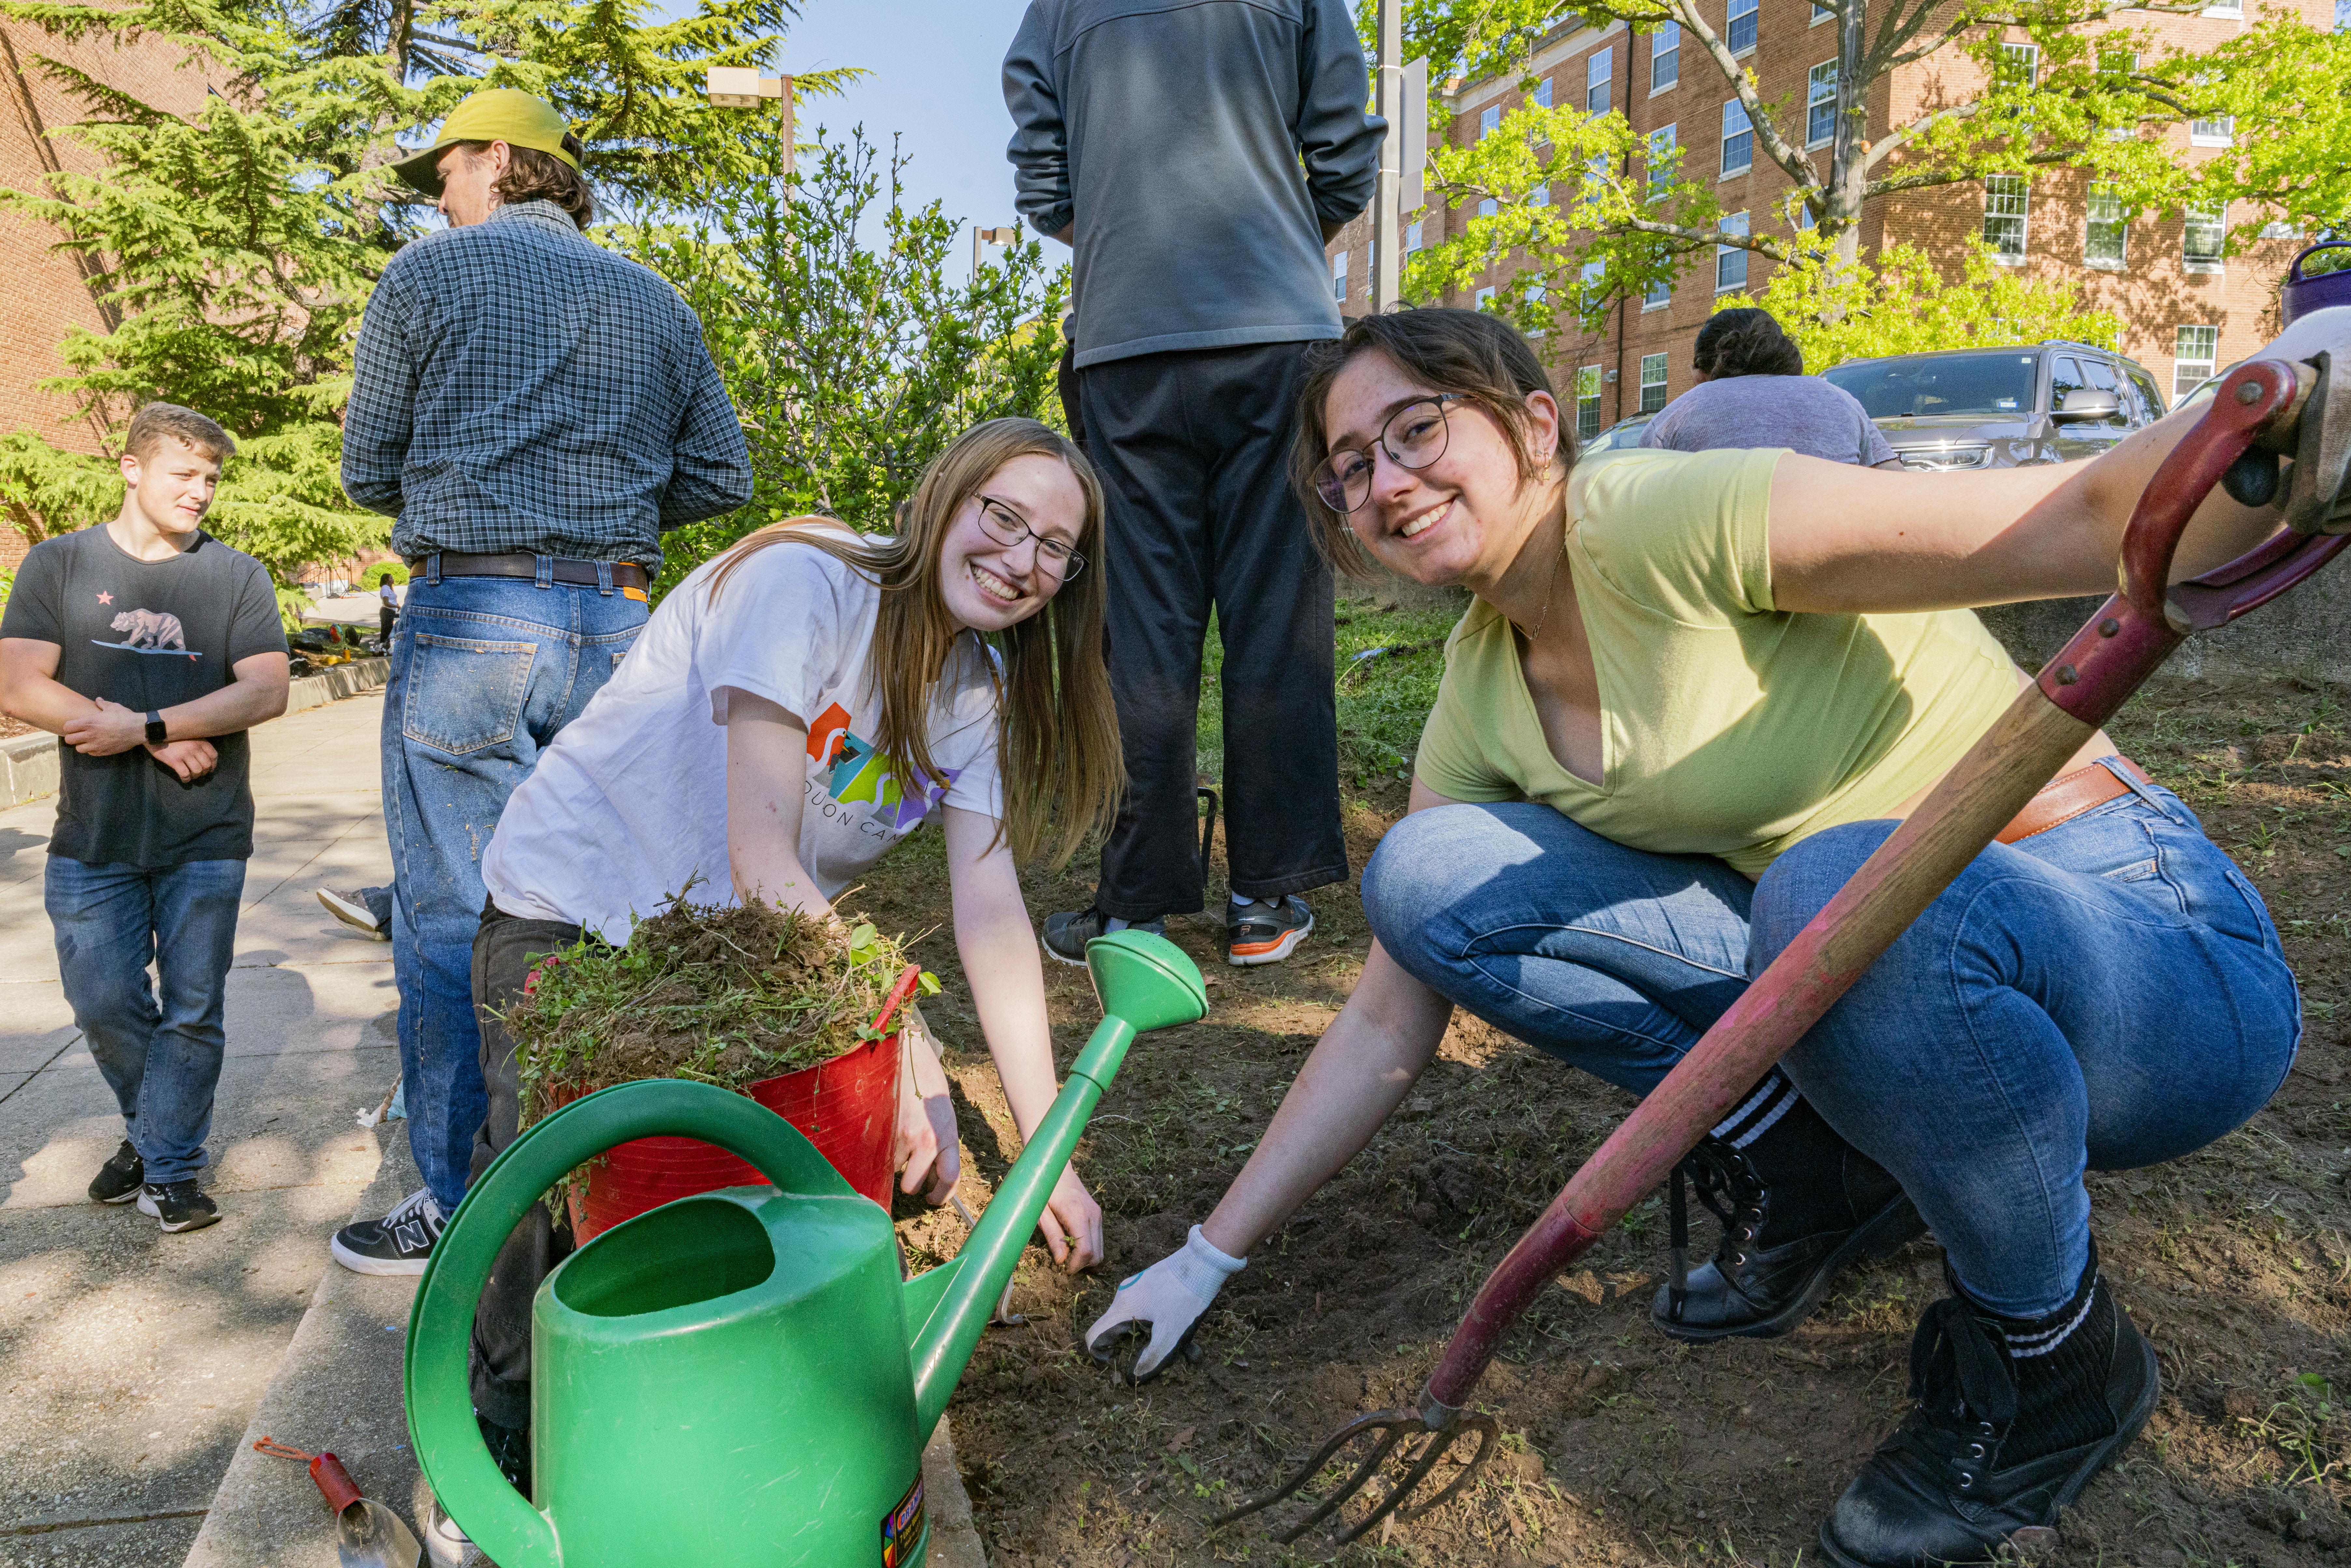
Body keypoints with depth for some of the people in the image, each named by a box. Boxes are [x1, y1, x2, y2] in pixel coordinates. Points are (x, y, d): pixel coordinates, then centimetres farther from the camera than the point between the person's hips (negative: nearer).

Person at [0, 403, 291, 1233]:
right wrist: (171, 742, -12)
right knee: (103, 1004, 6)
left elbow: (265, 691, -7)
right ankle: (152, 1127, 31)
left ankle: (171, 1168, 16)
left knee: (192, 1010, 2)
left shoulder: (237, 576, 4)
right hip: (93, 837, 1)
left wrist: (144, 724, -18)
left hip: (206, 837, -1)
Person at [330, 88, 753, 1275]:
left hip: (469, 617, -4)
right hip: (618, 623, 4)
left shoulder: (428, 273, 4)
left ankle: (460, 1205, 8)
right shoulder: (656, 302, 14)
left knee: (449, 913, 2)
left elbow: (368, 470, 6)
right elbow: (725, 477, 10)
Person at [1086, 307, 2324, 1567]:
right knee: (1423, 876, -9)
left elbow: (2099, 520, -25)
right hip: (1872, 956, 5)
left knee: (1844, 884, -41)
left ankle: (2059, 1357, -9)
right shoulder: (1480, 701, 1)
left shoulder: (1668, 519, -19)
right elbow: (1390, 1022, 4)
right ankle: (1812, 1171, 3)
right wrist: (1207, 1258, 5)